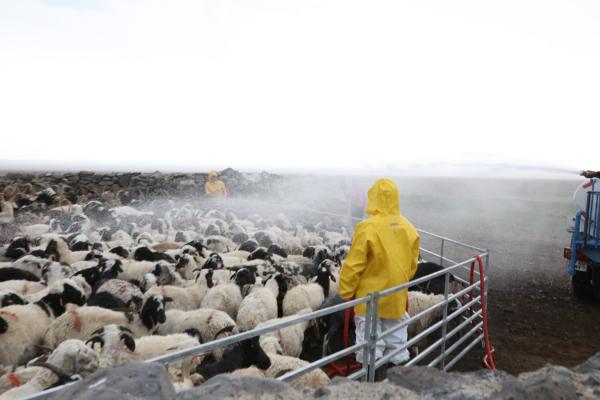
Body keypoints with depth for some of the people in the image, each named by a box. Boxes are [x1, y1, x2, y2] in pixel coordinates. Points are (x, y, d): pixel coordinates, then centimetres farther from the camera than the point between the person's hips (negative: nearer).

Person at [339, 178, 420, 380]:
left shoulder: (367, 227, -19)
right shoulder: (409, 228, 0)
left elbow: (353, 265, -16)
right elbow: (412, 264, 8)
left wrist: (346, 293, -6)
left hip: (370, 297, -5)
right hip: (397, 298, 5)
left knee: (371, 344, 6)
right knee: (396, 341, 18)